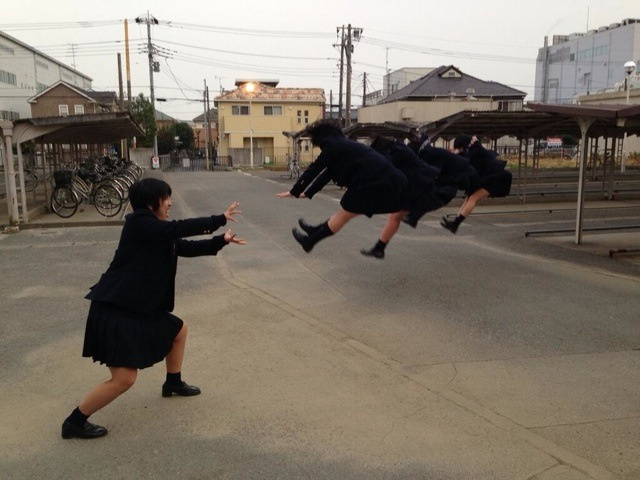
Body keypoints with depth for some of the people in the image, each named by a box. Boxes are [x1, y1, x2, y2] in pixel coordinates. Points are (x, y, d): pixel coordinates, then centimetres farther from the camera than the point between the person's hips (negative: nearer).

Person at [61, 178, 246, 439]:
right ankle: (74, 422, 9)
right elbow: (181, 228, -24)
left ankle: (173, 383, 45)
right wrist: (220, 219, -15)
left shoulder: (159, 233, 11)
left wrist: (222, 239, 8)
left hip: (140, 307, 10)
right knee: (124, 379, -11)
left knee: (179, 329, 24)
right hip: (114, 309, -10)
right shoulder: (138, 223, -17)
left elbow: (188, 247, 15)